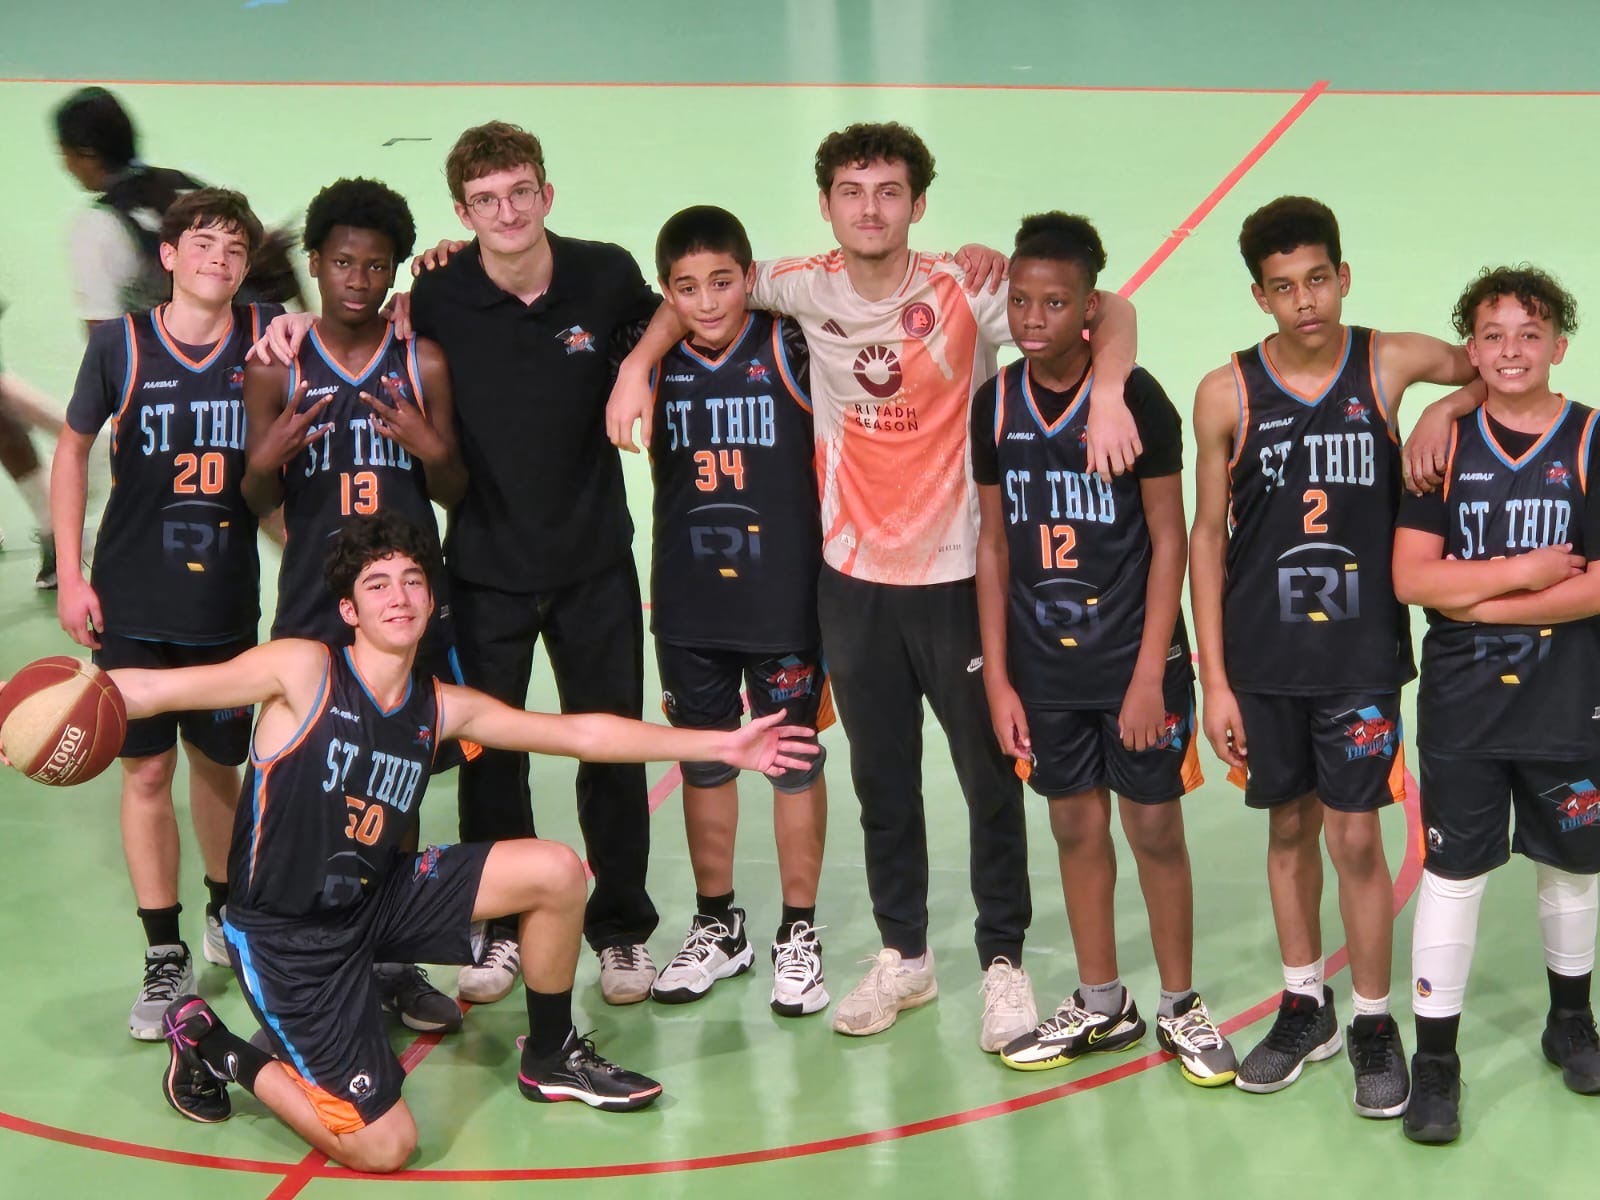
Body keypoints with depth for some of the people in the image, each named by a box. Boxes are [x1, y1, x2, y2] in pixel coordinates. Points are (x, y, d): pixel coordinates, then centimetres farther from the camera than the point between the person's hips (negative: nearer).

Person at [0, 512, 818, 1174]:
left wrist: (722, 745, 2)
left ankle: (550, 1061, 16)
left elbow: (582, 733, 3)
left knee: (555, 872, -8)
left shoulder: (442, 709, 2)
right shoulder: (303, 671, -15)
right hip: (285, 933, -6)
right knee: (383, 1147, -12)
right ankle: (210, 1047, 11)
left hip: (376, 900, 6)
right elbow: (153, 688, -17)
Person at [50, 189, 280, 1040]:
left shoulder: (265, 338, -3)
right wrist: (71, 574, 2)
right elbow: (73, 449, 6)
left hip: (228, 602, 1)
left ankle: (226, 914, 37)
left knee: (216, 762, 14)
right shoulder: (121, 344, -4)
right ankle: (165, 960, 11)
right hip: (133, 603, -1)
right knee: (147, 772, 1)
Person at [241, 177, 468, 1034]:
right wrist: (269, 462, -17)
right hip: (313, 609, -1)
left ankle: (394, 963, 21)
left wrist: (432, 451, -15)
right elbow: (257, 504, 4)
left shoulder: (423, 365, 3)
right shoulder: (277, 369, 1)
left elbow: (456, 494, 6)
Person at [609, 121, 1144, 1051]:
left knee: (992, 776, 5)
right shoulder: (808, 288, -4)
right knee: (882, 780, 14)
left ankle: (1004, 961, 21)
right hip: (854, 574, 3)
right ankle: (904, 956, 30)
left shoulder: (965, 292, -13)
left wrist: (1107, 391, -31)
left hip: (959, 572, -3)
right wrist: (638, 363, -1)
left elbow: (1109, 311, -13)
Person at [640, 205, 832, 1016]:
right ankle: (717, 928, 29)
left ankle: (799, 936, 21)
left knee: (795, 762, 7)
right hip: (688, 607, 3)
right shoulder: (653, 363, -2)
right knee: (703, 765, 13)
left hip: (785, 599, -3)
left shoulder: (791, 351, -10)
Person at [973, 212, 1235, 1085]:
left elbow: (1168, 539, -8)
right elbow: (993, 542, 6)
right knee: (1076, 826, 13)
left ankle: (1179, 1008, 20)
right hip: (1044, 665, 4)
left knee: (1155, 826, 4)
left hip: (1134, 660, -4)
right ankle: (1100, 1006, 27)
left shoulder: (1135, 397, -12)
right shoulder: (996, 404, 0)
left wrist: (1149, 676, -12)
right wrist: (997, 677, 3)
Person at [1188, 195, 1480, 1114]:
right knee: (1290, 828, 13)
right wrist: (1214, 680, -2)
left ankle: (1374, 1024, 17)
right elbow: (1208, 538, 0)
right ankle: (1305, 1008, 30)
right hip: (1262, 659, 1)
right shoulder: (1227, 395, -4)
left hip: (1362, 656, -1)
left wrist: (1444, 410, -11)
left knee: (1356, 836, 0)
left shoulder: (1390, 364, -4)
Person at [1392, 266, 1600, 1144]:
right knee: (1452, 871, 1)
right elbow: (1410, 578, -8)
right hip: (1461, 709, 0)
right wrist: (1524, 573, -15)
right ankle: (1435, 1060, 10)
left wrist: (1481, 600, -16)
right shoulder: (1445, 445, 0)